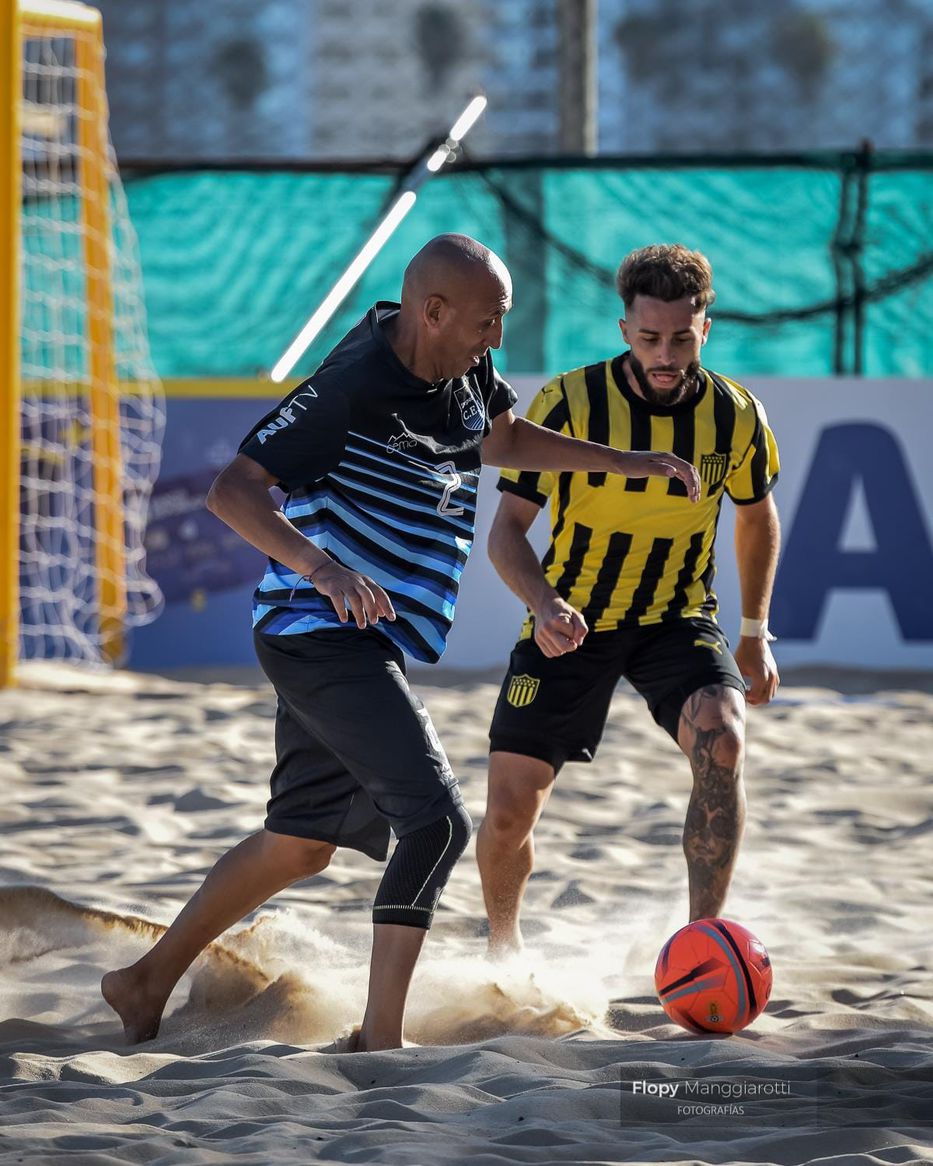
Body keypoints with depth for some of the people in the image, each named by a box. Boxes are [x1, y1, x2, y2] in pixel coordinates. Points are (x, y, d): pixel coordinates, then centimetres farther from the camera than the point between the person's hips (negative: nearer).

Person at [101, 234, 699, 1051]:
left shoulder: (462, 371, 6)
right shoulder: (351, 390, -21)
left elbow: (503, 439, 28)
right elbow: (233, 489, -25)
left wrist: (634, 464, 26)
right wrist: (320, 566, -40)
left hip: (364, 644, 10)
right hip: (325, 635, -10)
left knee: (303, 841, 17)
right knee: (436, 821, -19)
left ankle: (149, 983, 29)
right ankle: (382, 1037, -17)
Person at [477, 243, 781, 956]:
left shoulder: (736, 415, -10)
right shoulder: (569, 404, -19)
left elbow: (756, 516, 11)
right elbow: (507, 528, -18)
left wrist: (755, 632, 16)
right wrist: (545, 606, -37)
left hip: (679, 618, 1)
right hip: (571, 622, -1)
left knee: (723, 743, -30)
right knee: (511, 810, -3)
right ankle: (503, 945, 28)